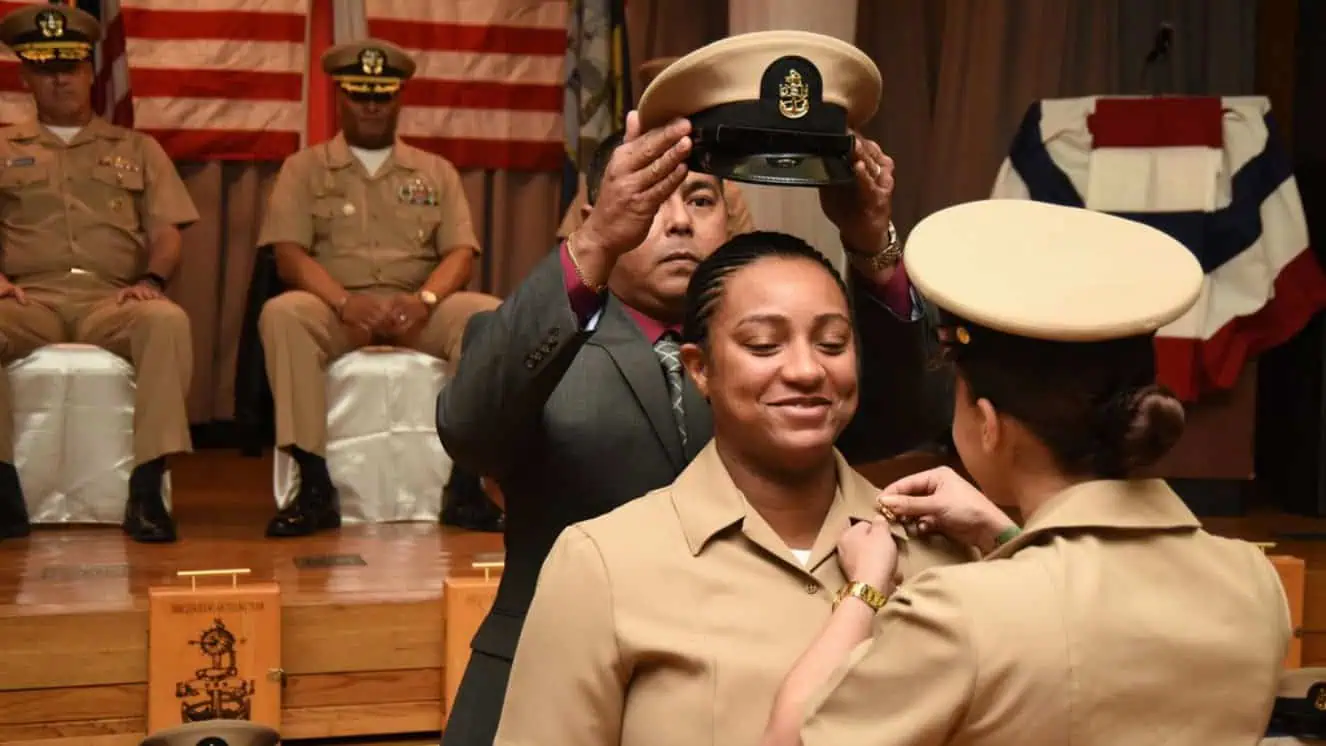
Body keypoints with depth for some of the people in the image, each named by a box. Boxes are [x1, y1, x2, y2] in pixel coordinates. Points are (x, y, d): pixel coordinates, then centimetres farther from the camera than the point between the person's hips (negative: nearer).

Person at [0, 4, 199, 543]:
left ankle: (146, 488, -35)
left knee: (169, 320, -36)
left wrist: (152, 280, -9)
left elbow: (167, 232, 12)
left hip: (112, 300, 0)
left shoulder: (137, 149, 23)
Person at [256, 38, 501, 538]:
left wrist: (424, 299, -18)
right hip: (336, 309, -1)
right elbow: (289, 254, 0)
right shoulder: (304, 169, 14)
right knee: (281, 313, -35)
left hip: (418, 312, 1)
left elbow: (460, 252, 6)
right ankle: (315, 487, -31)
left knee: (491, 316, -29)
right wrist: (345, 301, -20)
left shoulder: (436, 172, 19)